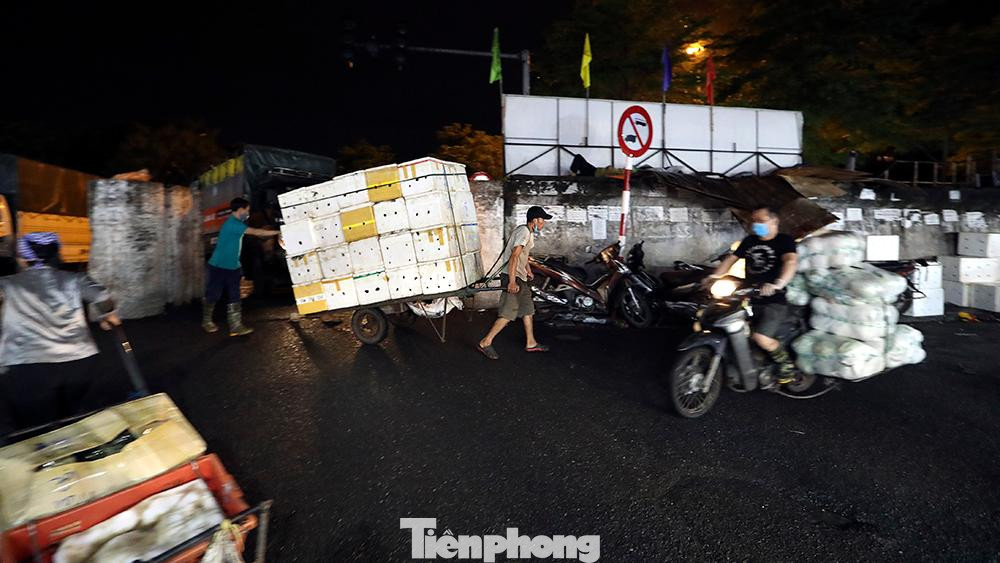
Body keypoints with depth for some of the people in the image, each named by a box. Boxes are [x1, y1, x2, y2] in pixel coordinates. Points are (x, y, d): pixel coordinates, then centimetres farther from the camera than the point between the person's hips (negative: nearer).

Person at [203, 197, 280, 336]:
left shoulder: (236, 223, 11)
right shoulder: (232, 223, -20)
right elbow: (256, 232, -21)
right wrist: (278, 232, -16)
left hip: (232, 267, 8)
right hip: (219, 267, -8)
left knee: (234, 297, 3)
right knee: (213, 295, 8)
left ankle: (236, 326, 2)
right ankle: (207, 322, 27)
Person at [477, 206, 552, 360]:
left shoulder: (528, 232, 14)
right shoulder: (524, 232, -18)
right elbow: (514, 256, -27)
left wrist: (528, 270, 40)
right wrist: (512, 282, -32)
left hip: (520, 277, 11)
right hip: (513, 277, -11)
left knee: (527, 308, 14)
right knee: (509, 312, -11)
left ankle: (531, 343, 23)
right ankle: (485, 343, -5)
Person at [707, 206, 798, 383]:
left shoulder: (784, 241, -4)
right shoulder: (749, 241, 14)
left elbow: (791, 261, -23)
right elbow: (731, 259, 13)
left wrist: (778, 284, -43)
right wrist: (714, 277, -6)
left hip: (774, 301, -6)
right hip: (750, 298, 6)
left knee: (761, 338, -25)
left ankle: (786, 362, 6)